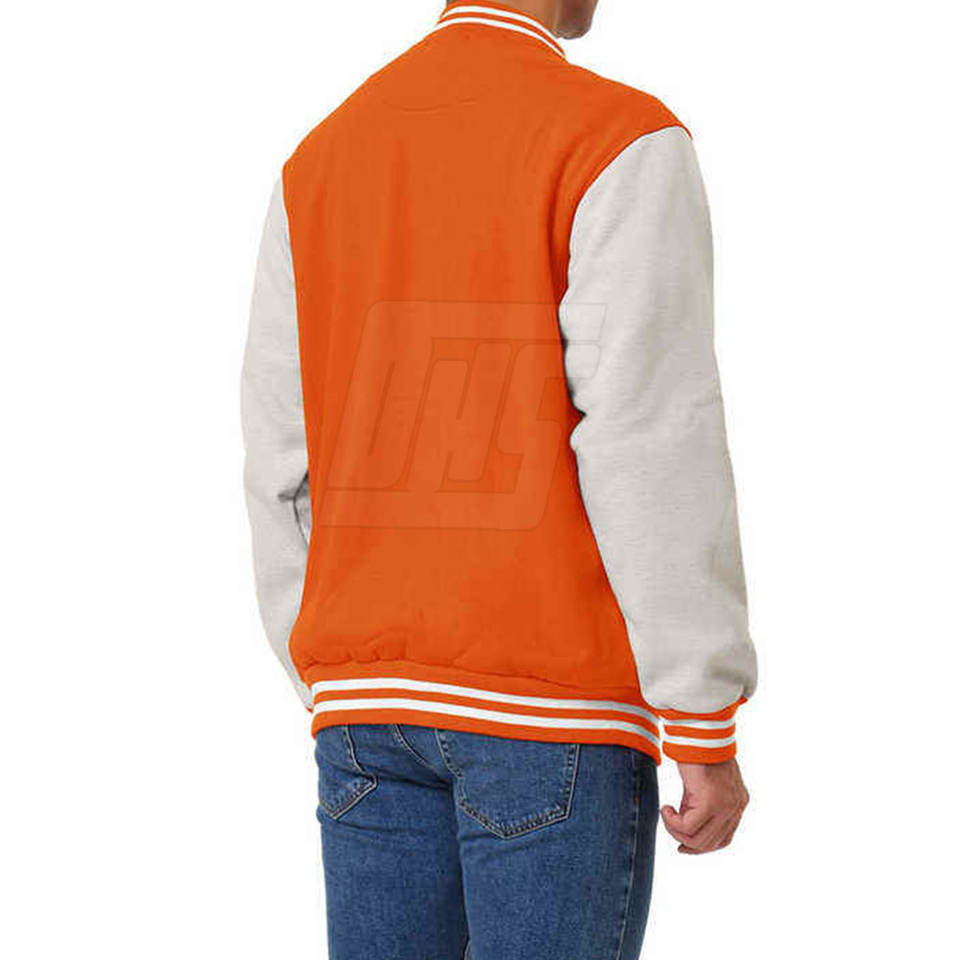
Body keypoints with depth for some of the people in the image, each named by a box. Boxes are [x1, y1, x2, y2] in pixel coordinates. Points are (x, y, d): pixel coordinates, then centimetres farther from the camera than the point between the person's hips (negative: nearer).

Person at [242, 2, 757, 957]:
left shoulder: (319, 163, 9)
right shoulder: (621, 140, -9)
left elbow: (284, 459, 9)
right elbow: (655, 453, -16)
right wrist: (709, 735, -10)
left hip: (371, 704, 6)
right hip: (553, 710, -5)